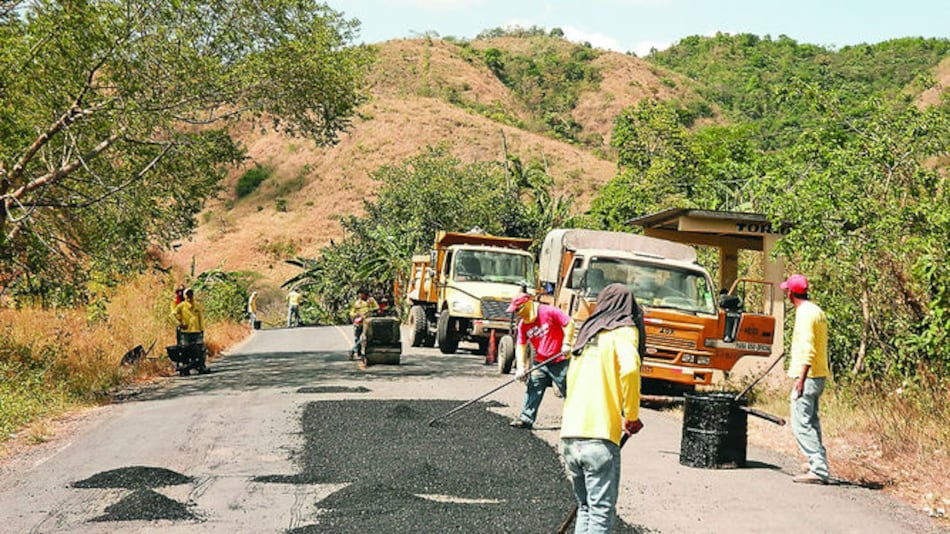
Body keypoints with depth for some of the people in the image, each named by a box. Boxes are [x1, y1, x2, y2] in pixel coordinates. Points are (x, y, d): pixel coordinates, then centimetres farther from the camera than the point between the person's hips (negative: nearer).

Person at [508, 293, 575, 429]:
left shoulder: (549, 312, -14)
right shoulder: (522, 325, 3)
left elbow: (569, 323, -14)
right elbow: (521, 346, 4)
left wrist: (566, 343, -20)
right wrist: (521, 367, -5)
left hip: (560, 360, -6)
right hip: (540, 362, 6)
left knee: (569, 390, 2)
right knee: (533, 389, -1)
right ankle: (526, 418, 1)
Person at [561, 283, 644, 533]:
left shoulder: (588, 333, 21)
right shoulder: (623, 331, 0)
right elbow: (629, 369, -20)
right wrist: (632, 416, -7)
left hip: (569, 436, 6)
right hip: (599, 437, -6)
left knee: (585, 509, 18)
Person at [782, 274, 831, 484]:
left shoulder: (805, 313, -15)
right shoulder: (816, 311, 16)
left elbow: (808, 348, -23)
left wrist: (801, 377, -28)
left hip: (808, 377, -10)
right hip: (819, 375, 10)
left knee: (801, 423, -12)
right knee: (811, 421, 21)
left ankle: (819, 469, -17)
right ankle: (817, 464, 29)